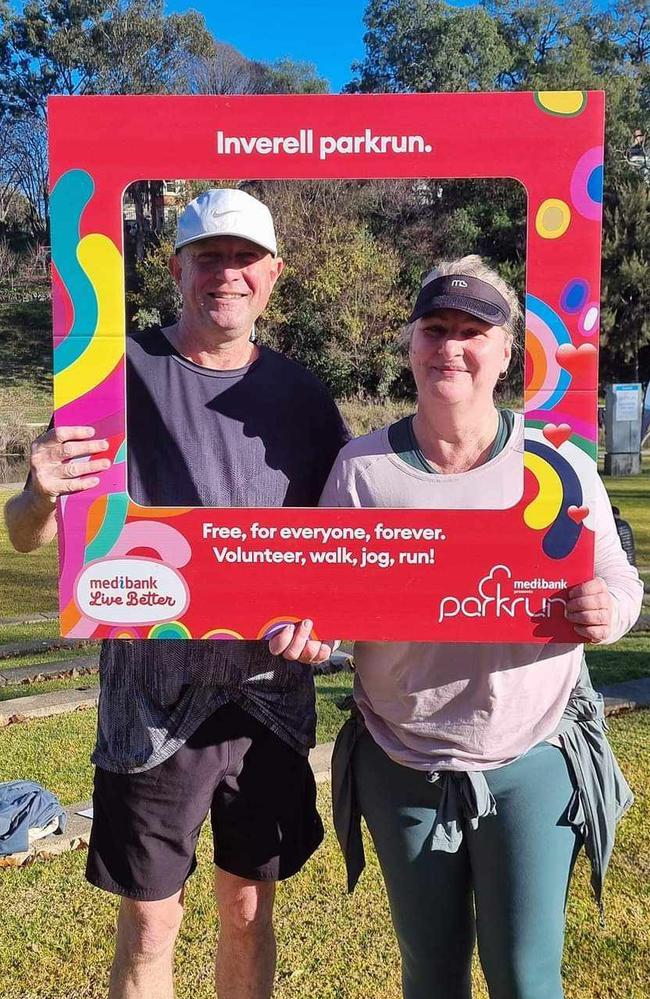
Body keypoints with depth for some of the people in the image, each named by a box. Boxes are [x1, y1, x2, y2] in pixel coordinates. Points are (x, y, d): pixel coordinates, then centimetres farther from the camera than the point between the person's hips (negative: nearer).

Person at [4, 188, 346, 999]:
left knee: (249, 909, 17)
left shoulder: (299, 394, 4)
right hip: (156, 700, -2)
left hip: (271, 697, 3)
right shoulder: (121, 373, -6)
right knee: (149, 923, 11)